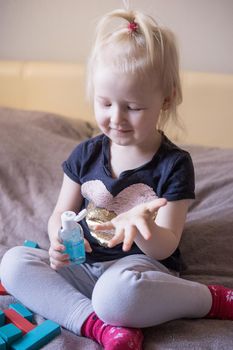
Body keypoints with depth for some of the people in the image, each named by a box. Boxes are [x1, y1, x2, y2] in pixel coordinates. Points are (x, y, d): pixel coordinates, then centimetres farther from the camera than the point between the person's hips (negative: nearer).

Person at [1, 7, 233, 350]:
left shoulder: (174, 164, -7)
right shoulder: (86, 154, 5)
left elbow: (165, 248, -11)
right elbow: (61, 213, 10)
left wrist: (139, 225, -36)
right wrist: (60, 239, -15)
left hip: (142, 263, -5)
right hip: (84, 264, 6)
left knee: (114, 291, -39)